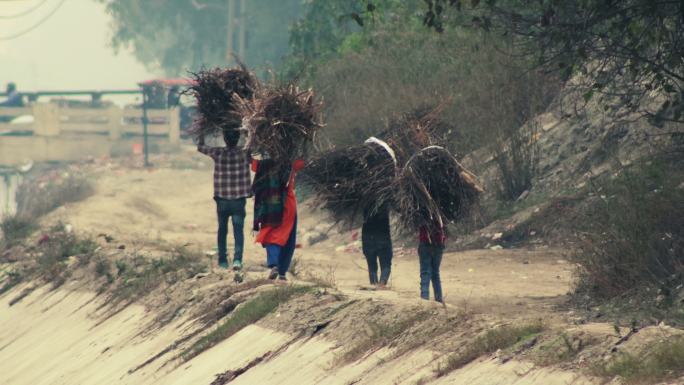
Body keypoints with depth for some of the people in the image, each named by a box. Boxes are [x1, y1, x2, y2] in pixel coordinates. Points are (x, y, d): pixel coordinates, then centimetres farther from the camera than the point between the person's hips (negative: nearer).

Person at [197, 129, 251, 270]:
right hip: (239, 200, -1)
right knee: (238, 230, -1)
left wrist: (201, 134, 23)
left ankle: (223, 260, 18)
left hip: (222, 200, 1)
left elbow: (200, 147, 10)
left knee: (222, 229, 15)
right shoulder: (244, 154, -8)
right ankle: (237, 259, -18)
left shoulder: (218, 153, -6)